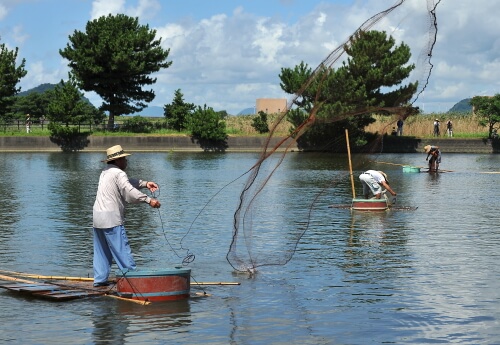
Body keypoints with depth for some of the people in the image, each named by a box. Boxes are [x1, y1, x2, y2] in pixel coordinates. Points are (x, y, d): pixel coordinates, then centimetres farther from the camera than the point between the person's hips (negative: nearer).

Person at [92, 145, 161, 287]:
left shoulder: (106, 172, 19)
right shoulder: (118, 173, -10)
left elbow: (128, 182, 26)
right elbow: (130, 191, -23)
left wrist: (145, 183, 16)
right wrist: (149, 200, -25)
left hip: (97, 217, 9)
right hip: (111, 218, -9)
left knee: (101, 251, 14)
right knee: (122, 249, -7)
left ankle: (100, 279, 15)